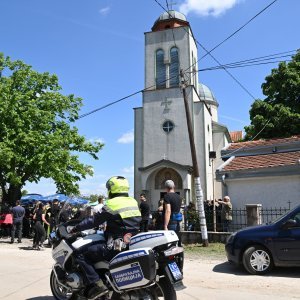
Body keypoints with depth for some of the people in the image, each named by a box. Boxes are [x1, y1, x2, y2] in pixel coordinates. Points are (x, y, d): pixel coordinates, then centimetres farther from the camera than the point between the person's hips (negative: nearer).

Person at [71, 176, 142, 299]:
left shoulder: (112, 204, -12)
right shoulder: (133, 202, 11)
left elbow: (94, 220, -8)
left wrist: (75, 228, 4)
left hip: (117, 246, -8)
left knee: (81, 255, -2)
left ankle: (97, 285, -11)